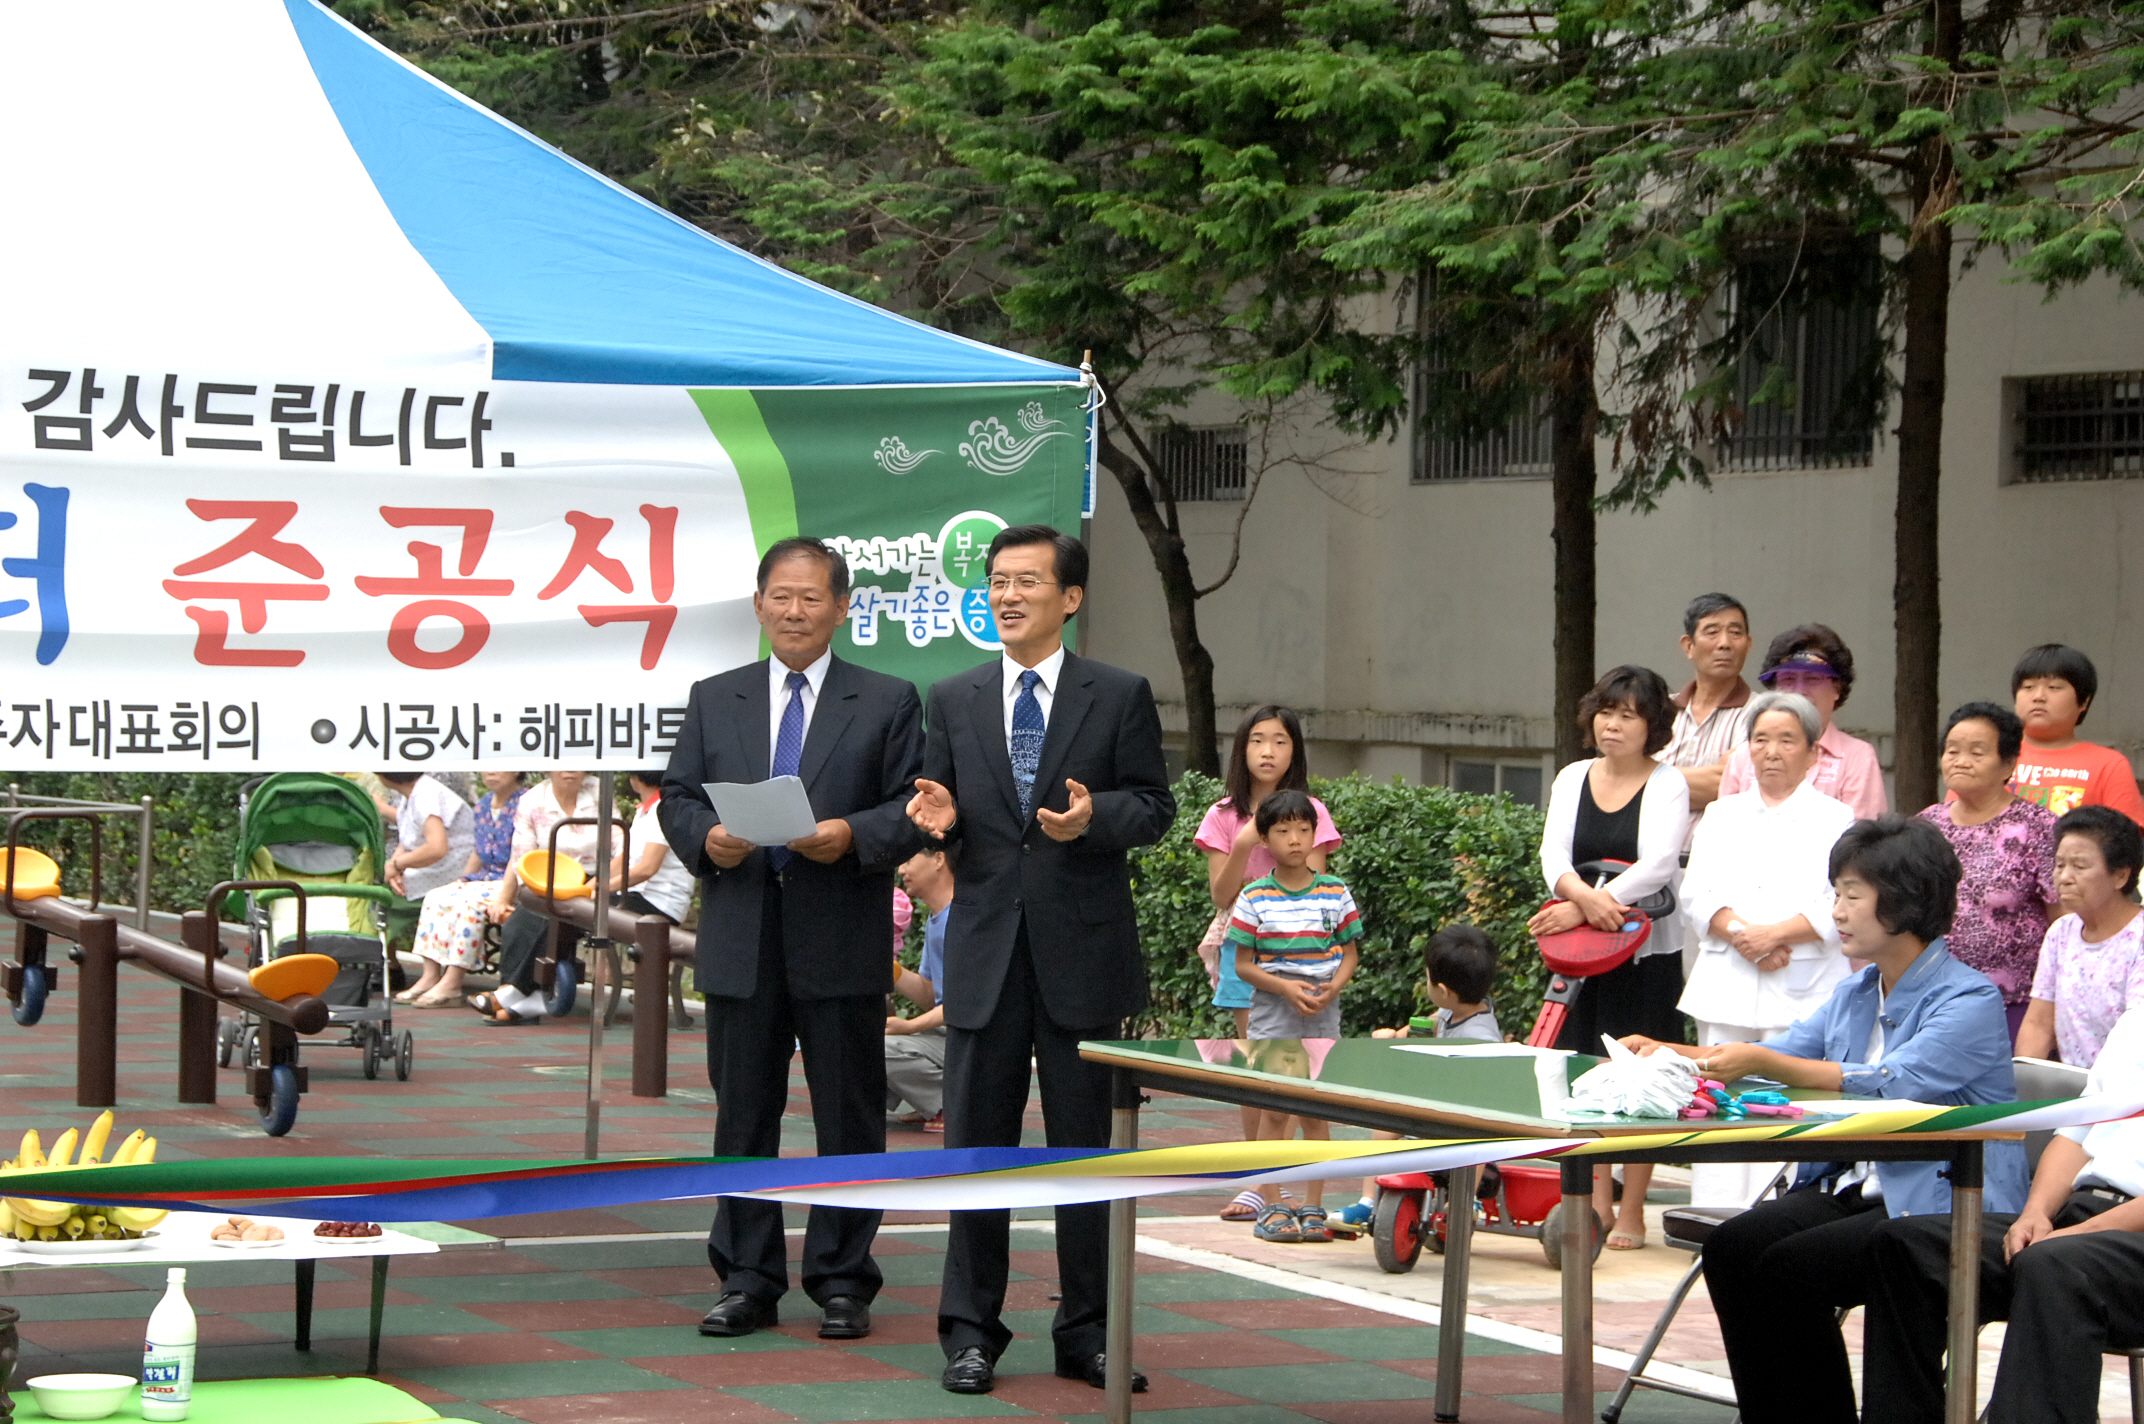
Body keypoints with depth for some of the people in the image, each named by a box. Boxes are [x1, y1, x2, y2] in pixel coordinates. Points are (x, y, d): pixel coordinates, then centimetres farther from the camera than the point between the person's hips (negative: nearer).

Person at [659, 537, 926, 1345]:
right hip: (741, 943, 2)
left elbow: (916, 809, -1)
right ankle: (747, 1282, 14)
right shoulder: (714, 700, 13)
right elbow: (677, 798, 11)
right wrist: (705, 839, -10)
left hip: (843, 945, -2)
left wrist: (854, 836, -19)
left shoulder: (888, 703, 5)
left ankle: (842, 1283, 11)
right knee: (743, 1116, 6)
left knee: (848, 1119, 3)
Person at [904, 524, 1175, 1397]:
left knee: (1085, 1145, 5)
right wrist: (937, 819, -11)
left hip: (1084, 953, -2)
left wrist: (1096, 816, -18)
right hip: (986, 949, 2)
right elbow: (937, 808, 12)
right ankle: (970, 1332, 11)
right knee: (976, 1144, 4)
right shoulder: (954, 701, 10)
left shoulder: (1120, 696, 3)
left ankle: (1086, 1332, 14)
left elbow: (1155, 807, 1)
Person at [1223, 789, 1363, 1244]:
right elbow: (1243, 965, -2)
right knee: (1275, 1111, -2)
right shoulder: (1255, 898, -3)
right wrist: (1285, 988, -16)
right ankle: (1273, 1206, 4)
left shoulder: (1335, 892, 3)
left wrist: (1332, 987, -11)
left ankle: (1313, 1207, 9)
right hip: (1272, 1014, -2)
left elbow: (1349, 954, 9)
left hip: (1323, 1015, 2)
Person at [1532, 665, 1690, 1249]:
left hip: (1647, 953, -4)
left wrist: (1582, 910, -25)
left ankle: (1631, 1213, 5)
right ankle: (1596, 1201, 17)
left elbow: (1658, 864, -17)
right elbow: (1554, 854, -3)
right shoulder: (1572, 779, 10)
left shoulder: (1668, 784, -3)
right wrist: (1584, 894, -26)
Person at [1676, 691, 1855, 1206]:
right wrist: (1741, 933, -11)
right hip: (1726, 989, 3)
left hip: (1803, 994, -3)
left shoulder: (1834, 820, 9)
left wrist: (1776, 934, -14)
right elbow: (1699, 893, 7)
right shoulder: (1721, 817, 20)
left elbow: (1841, 904, -3)